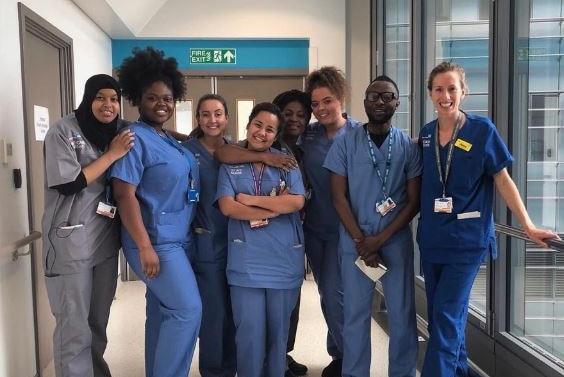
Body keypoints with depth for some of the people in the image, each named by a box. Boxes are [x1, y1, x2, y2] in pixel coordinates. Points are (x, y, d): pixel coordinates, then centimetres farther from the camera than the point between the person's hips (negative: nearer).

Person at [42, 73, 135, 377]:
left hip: (106, 240, 6)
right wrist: (111, 155, -13)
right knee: (75, 329, 0)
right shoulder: (63, 131, -7)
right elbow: (66, 184, -16)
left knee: (99, 323, 17)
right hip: (71, 243, -6)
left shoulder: (115, 134, 13)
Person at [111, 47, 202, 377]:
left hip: (178, 238, 8)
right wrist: (145, 246, -23)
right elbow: (125, 194, -19)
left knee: (163, 310, 15)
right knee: (188, 309, -8)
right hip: (156, 240, -8)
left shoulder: (169, 139, 12)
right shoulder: (135, 138, -13)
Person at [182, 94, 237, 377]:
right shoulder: (187, 151, -4)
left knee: (234, 310, 13)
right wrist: (193, 229, -11)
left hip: (236, 242, 4)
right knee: (213, 312, 1)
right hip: (206, 244, -4)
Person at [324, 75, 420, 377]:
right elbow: (339, 197, -1)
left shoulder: (409, 146, 2)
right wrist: (361, 241, -8)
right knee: (355, 314, 7)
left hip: (396, 241, 1)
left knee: (402, 314, 6)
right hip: (354, 242, 0)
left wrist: (380, 238, -10)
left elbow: (414, 201, 0)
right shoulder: (345, 143, 1)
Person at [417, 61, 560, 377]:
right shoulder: (426, 133, 5)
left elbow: (503, 180, -4)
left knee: (447, 315, -8)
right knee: (439, 314, 14)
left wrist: (528, 226, -5)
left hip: (467, 238, -5)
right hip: (431, 238, 5)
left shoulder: (482, 129, -7)